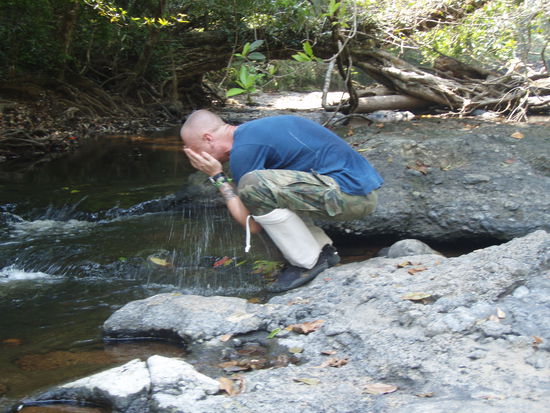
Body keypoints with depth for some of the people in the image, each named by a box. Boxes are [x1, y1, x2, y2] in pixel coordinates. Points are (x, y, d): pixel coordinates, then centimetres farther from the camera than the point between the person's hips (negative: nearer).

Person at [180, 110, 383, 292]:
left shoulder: (244, 148, -13)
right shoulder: (254, 129, 17)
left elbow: (253, 225, -8)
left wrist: (217, 177, -2)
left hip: (352, 195, -10)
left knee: (253, 185, -21)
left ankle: (308, 263, -6)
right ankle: (324, 249, 14)